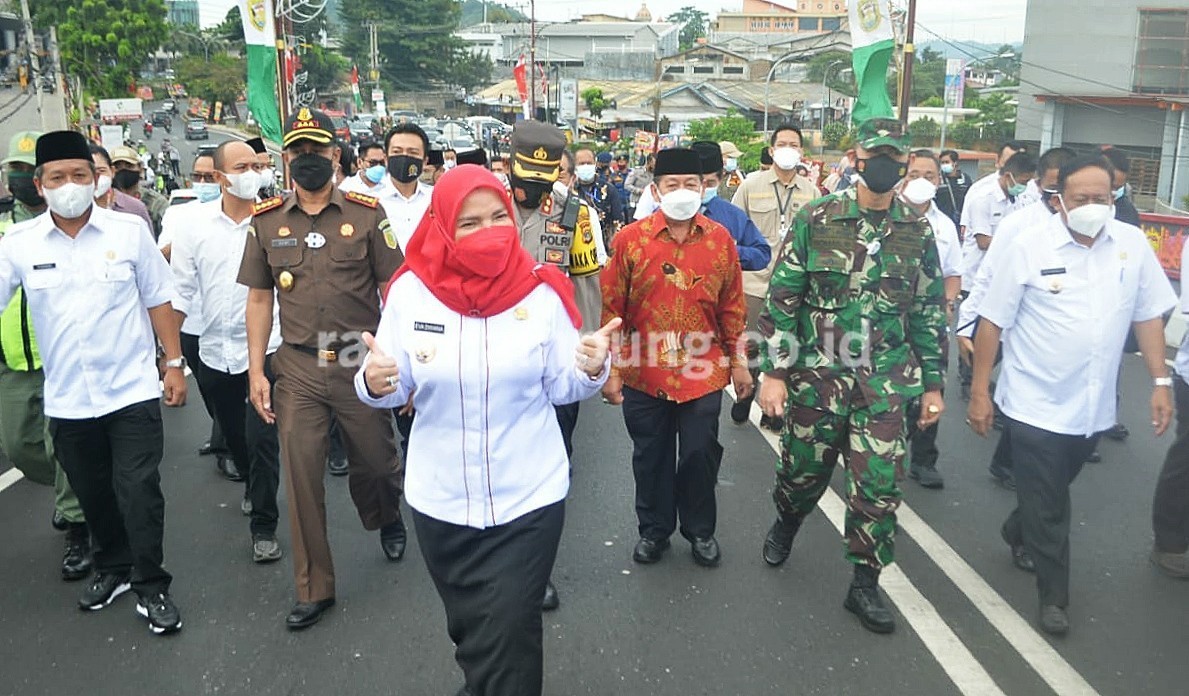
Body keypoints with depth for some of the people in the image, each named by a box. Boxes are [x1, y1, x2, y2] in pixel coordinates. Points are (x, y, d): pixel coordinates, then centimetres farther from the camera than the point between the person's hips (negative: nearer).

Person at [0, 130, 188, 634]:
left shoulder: (130, 230, -5)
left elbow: (157, 299, 1)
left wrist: (175, 363, 1)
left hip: (132, 389, -2)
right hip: (67, 399, 3)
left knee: (138, 489, -2)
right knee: (92, 493, 17)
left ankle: (150, 586, 13)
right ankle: (112, 568, 37)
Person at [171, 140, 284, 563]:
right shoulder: (196, 223, -1)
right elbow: (182, 290, 2)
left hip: (265, 348, -4)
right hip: (214, 350, 4)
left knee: (262, 439, -4)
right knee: (232, 434, 22)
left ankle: (263, 527, 10)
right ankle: (252, 486, 49)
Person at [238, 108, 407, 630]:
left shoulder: (366, 213, -3)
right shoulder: (266, 221, 4)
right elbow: (259, 298, 7)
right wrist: (256, 371, 3)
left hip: (361, 364, -1)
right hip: (298, 370, 2)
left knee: (375, 461, 14)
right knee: (301, 477, 4)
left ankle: (388, 518, 50)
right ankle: (314, 588, 20)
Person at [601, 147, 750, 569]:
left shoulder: (721, 240, -1)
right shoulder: (629, 240, -6)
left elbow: (732, 307, 6)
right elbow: (612, 309, -3)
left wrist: (738, 362, 7)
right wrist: (612, 369, -3)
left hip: (703, 374, 1)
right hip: (644, 375, 0)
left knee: (700, 455, 11)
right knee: (651, 457, 14)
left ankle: (700, 531, 33)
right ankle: (654, 530, 34)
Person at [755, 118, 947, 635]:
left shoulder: (918, 233, 4)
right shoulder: (816, 219, -5)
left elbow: (930, 313, 10)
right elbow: (782, 299, -5)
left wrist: (932, 384, 8)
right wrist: (774, 372, -9)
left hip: (886, 383, 2)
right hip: (817, 374, -1)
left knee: (879, 485, 2)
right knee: (803, 470, 13)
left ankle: (865, 583, 19)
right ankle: (785, 522, 45)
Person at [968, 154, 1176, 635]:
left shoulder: (1133, 244, -2)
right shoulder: (1029, 250, -11)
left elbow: (1148, 316, 6)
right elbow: (992, 323, -8)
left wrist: (1160, 382, 2)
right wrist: (979, 391, -9)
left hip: (1093, 407, 4)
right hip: (1036, 406, -4)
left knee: (1051, 495, 22)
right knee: (1047, 508, 6)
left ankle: (1017, 535, 49)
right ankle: (1053, 595, 21)